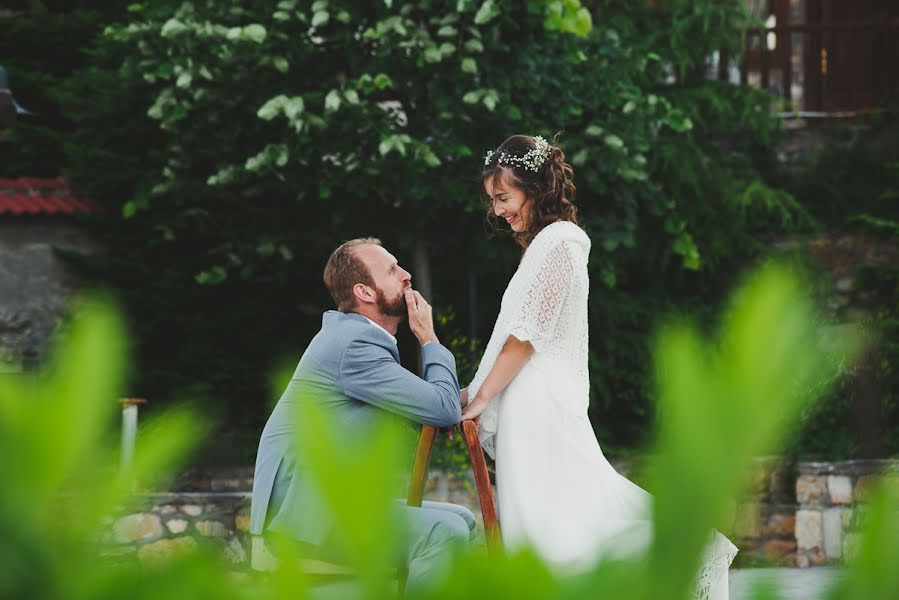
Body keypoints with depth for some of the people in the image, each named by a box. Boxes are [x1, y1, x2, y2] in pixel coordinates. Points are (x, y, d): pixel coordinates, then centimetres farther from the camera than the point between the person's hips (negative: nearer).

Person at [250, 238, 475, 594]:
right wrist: (429, 340, -1)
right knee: (443, 532, -24)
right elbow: (444, 410, -16)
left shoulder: (357, 335, 16)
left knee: (461, 521, 12)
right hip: (304, 509, -11)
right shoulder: (356, 344, -17)